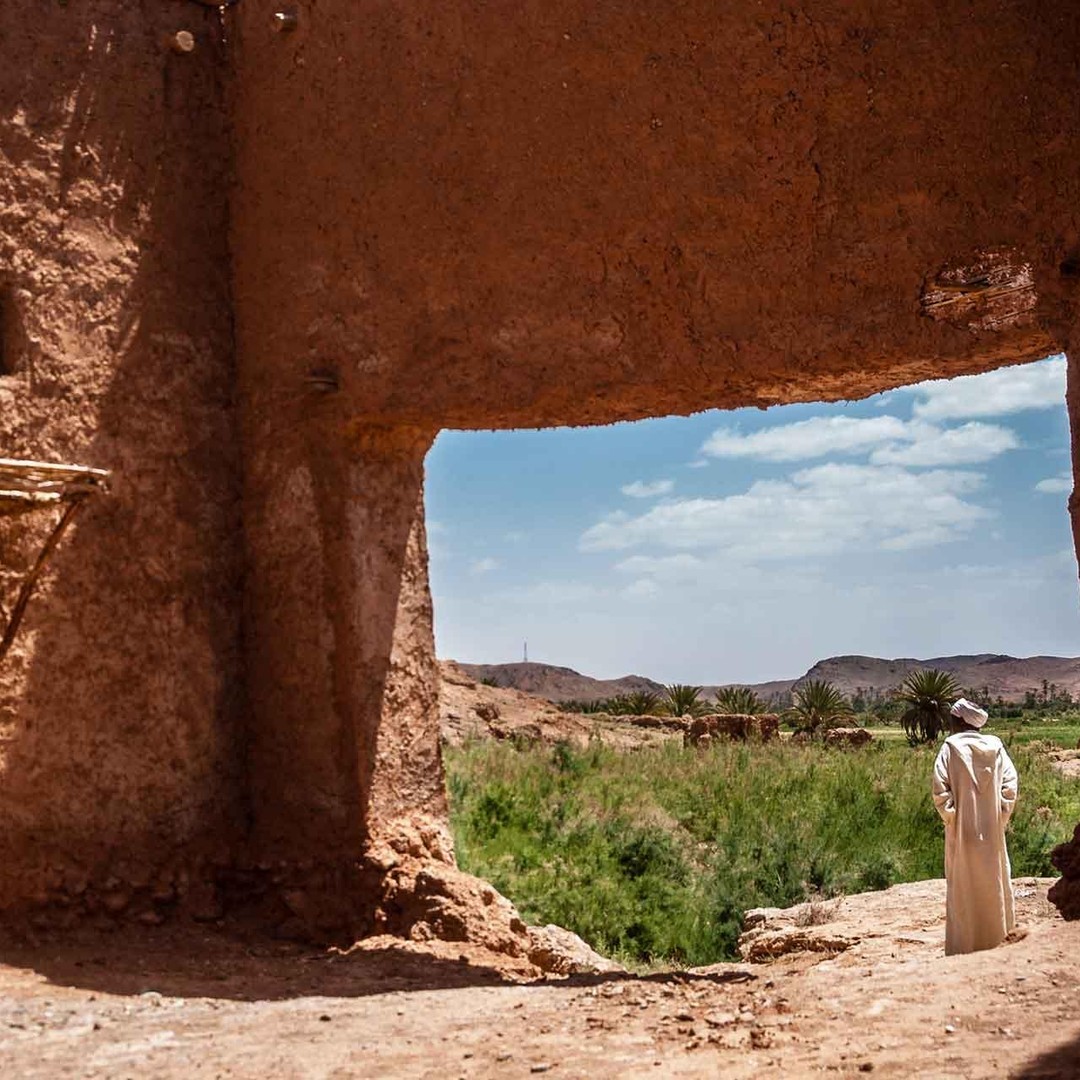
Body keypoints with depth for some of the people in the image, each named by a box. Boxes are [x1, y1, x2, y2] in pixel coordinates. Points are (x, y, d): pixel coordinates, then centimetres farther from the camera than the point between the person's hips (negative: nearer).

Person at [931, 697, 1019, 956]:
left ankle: (963, 948, 8)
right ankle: (996, 938, 24)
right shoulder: (996, 746, 0)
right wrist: (1001, 818, 4)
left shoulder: (951, 748, -9)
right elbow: (1010, 787, -3)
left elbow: (940, 790, -15)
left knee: (962, 891, 5)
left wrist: (950, 818, -4)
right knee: (994, 885, 16)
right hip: (992, 833, 3)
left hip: (962, 831, -3)